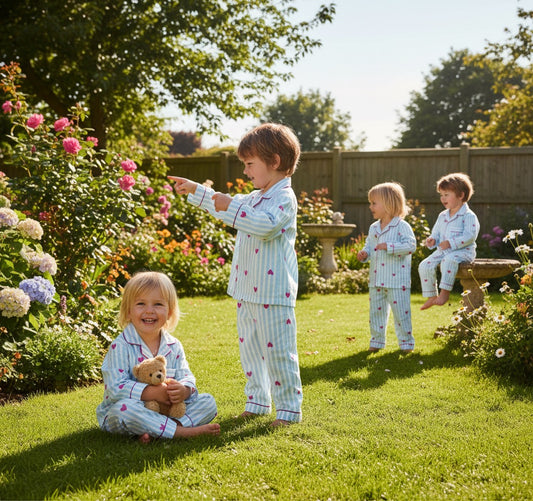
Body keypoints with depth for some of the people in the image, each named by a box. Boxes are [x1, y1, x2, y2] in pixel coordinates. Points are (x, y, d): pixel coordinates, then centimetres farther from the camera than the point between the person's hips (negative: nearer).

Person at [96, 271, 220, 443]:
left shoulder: (174, 346, 4)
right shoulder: (120, 346, -13)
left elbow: (187, 378, 0)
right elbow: (116, 388, -21)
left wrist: (184, 390, -27)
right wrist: (152, 392, -32)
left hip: (167, 410, 5)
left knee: (208, 401, -6)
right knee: (123, 408, -38)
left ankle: (154, 431, -27)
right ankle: (183, 431, -31)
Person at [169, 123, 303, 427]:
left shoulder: (284, 198, -14)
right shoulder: (254, 198, 17)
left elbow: (266, 225, -32)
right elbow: (227, 205, 33)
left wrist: (231, 207, -32)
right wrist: (194, 190, 31)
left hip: (273, 293, -10)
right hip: (247, 291, 10)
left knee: (278, 351, -5)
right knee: (250, 348, 16)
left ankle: (290, 408, 4)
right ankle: (258, 401, 27)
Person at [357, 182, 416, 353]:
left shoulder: (402, 226, -10)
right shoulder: (373, 228, 12)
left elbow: (410, 245, -19)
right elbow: (369, 245, 21)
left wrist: (388, 246, -25)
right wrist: (364, 253, -1)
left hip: (397, 280, -7)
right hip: (376, 280, 7)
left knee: (401, 311, -1)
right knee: (376, 311, 11)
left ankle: (406, 342, 11)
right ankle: (377, 341, 23)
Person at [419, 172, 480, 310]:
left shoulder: (468, 216, -7)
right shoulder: (442, 216, 17)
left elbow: (470, 236, -18)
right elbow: (436, 233, 25)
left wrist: (451, 243, -25)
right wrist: (432, 240, 0)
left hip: (463, 251, -7)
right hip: (442, 251, 7)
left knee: (449, 260, -38)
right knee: (425, 265, -12)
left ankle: (444, 292, -33)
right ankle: (431, 296, -3)